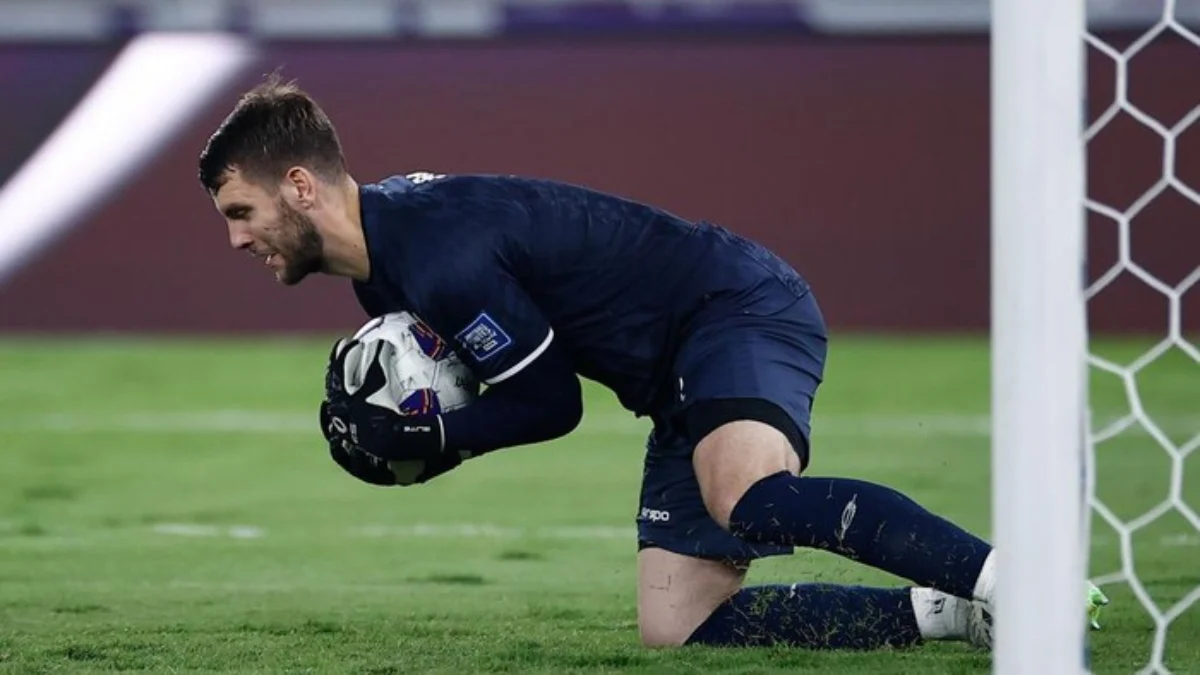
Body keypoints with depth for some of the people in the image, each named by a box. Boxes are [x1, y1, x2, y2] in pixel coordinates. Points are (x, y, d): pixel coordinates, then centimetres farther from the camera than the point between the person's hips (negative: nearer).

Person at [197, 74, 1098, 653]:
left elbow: (550, 400, -13)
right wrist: (386, 412, 2)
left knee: (749, 501, -39)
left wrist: (426, 438, -9)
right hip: (683, 381, 10)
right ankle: (948, 613, -6)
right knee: (675, 628, -2)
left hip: (742, 308, -10)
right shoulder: (388, 245, 10)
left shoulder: (441, 255, -21)